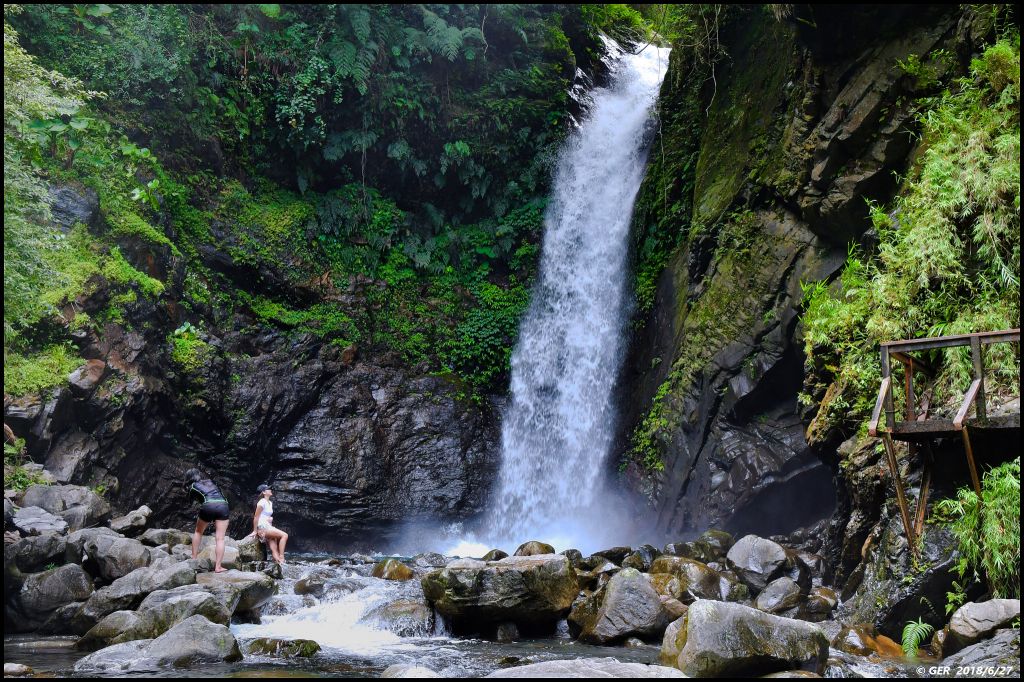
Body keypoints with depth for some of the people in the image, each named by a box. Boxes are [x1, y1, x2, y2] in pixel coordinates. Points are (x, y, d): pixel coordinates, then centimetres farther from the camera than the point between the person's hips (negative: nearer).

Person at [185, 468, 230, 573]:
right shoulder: (211, 482, 32)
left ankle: (193, 559, 27)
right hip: (223, 505, 2)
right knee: (220, 538, 1)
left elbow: (194, 499, 16)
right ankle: (218, 566, -5)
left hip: (208, 505, -2)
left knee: (198, 532, 24)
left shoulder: (193, 486, 20)